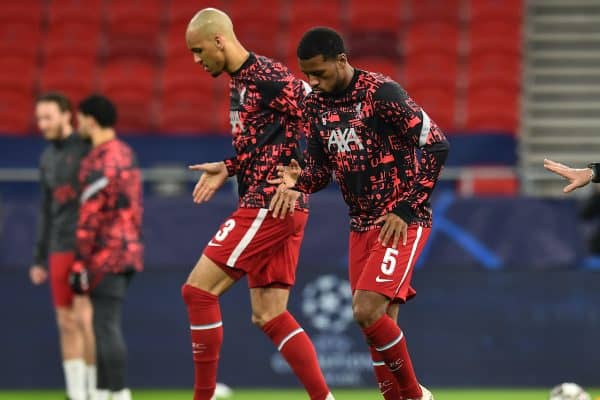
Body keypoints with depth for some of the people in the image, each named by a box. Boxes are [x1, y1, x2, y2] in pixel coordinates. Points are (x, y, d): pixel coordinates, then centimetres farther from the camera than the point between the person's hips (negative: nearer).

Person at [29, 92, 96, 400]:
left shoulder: (87, 150, -6)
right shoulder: (47, 158, 16)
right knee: (66, 323, 3)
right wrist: (39, 258, 19)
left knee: (84, 318, -11)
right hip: (59, 249, 7)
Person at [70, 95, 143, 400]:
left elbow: (90, 217, -17)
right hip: (129, 249, 9)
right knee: (107, 326, 14)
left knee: (107, 328, -7)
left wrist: (80, 263, -15)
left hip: (106, 256, -9)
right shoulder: (128, 154, 13)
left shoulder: (98, 162, -15)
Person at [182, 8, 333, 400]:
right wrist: (227, 169, 18)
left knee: (198, 289, -8)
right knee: (270, 315, 7)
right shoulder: (240, 81, 17)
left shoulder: (267, 77, -13)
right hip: (265, 207, 10)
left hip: (270, 205, -10)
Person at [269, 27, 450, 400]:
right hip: (362, 225, 7)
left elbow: (436, 145, -17)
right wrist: (298, 182, -10)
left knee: (367, 310, -18)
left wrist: (405, 210, -17)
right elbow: (321, 166, 14)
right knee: (380, 323, 4)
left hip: (401, 223, -7)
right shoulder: (316, 105, 5)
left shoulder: (381, 93, -17)